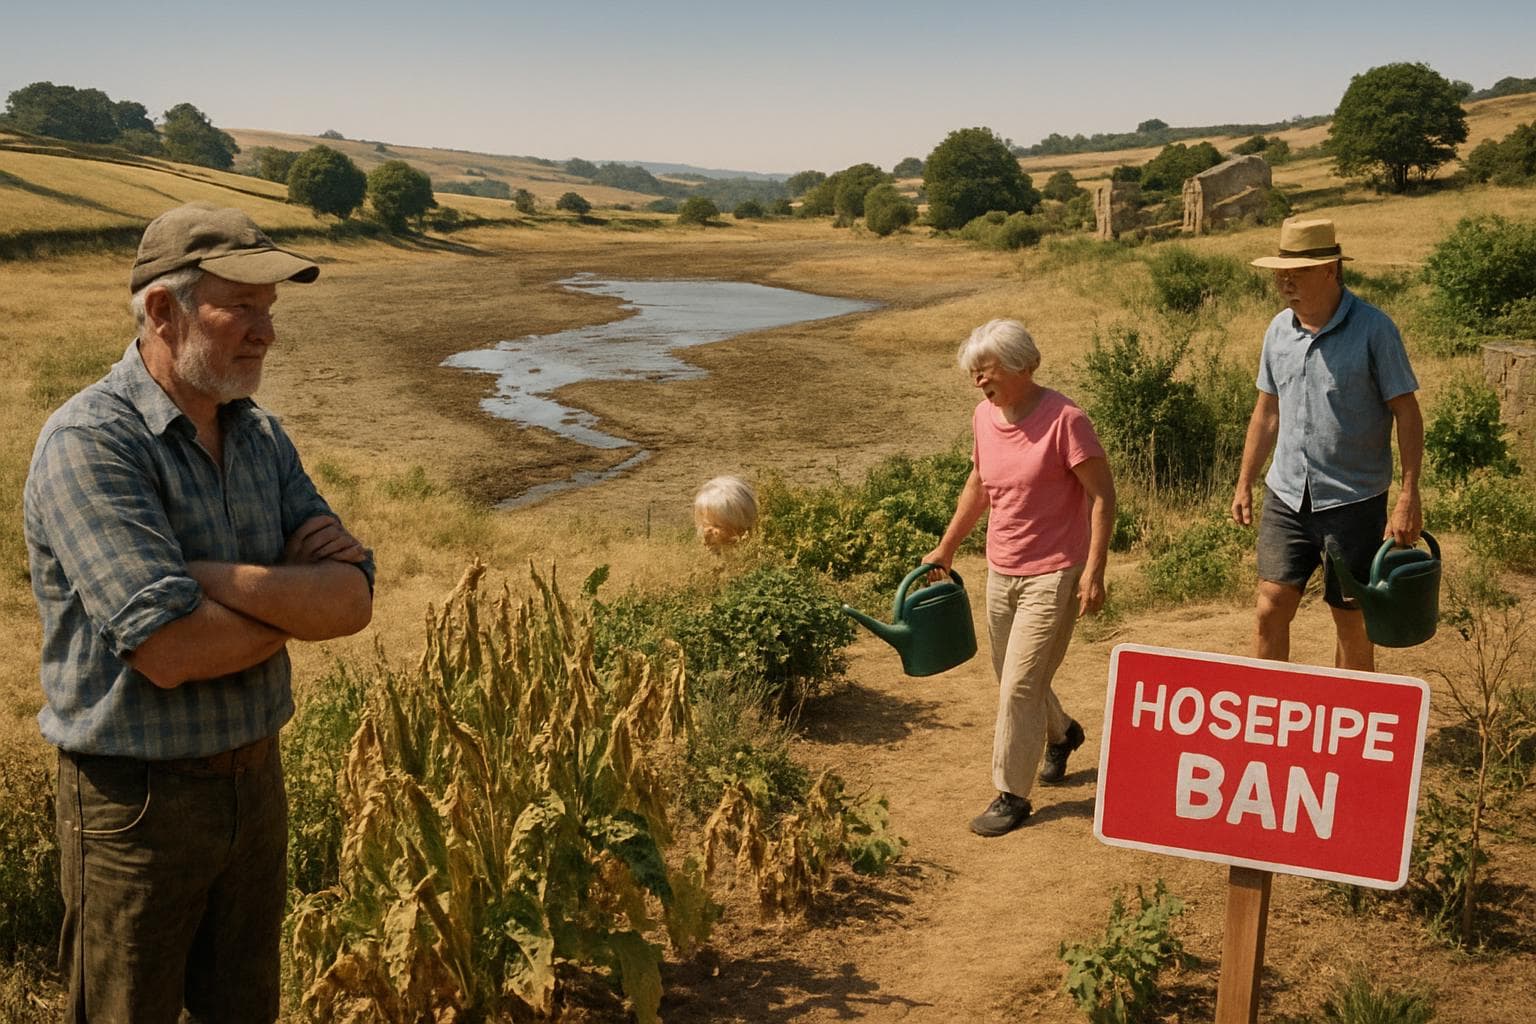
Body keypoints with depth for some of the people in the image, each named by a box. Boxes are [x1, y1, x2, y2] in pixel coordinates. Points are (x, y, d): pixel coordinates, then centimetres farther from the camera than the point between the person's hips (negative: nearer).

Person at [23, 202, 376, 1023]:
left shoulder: (262, 438, 3)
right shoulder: (89, 443, -19)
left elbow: (355, 600, -7)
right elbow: (170, 650, -28)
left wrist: (210, 577, -21)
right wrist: (297, 593, -12)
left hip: (255, 774, 7)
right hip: (138, 799, -6)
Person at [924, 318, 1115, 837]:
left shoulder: (1064, 420, -18)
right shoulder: (984, 418, 2)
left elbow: (1103, 496, -16)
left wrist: (1093, 571, -21)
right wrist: (946, 548, 21)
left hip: (1053, 575, -7)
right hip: (1001, 574, 7)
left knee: (1019, 687, -7)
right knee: (1014, 678, 19)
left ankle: (1012, 796, 7)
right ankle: (1061, 734, 48)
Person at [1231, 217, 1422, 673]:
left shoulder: (1373, 328, -10)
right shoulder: (1279, 329, 6)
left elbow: (1407, 413, -8)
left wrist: (1409, 495, -14)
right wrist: (1244, 484, 15)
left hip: (1354, 501, -4)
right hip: (1286, 496, 4)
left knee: (1351, 619, 6)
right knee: (1271, 609, 0)